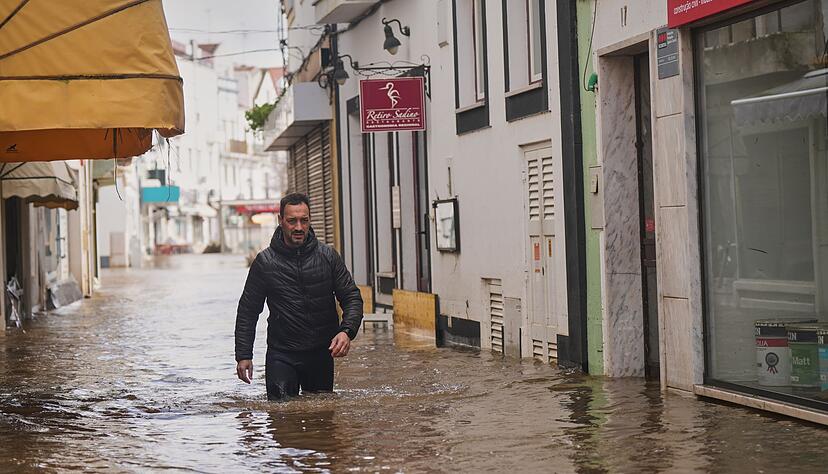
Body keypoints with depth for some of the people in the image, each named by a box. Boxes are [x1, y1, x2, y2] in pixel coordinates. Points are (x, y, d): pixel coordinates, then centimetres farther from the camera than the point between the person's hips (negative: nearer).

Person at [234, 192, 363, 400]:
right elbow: (247, 311, 4)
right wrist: (243, 355, -2)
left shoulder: (328, 256, 2)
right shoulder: (265, 262, -1)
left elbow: (352, 297, 4)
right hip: (281, 355, -2)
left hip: (321, 353, 2)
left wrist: (346, 331, -15)